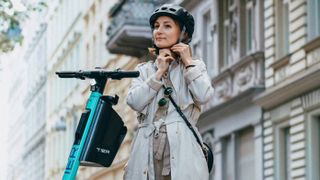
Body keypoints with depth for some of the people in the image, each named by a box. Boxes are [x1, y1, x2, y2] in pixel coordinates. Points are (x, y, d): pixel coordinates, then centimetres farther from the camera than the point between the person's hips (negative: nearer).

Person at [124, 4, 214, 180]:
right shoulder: (144, 69, 20)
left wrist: (188, 62, 3)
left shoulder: (194, 66, 15)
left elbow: (204, 96, -5)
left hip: (180, 148, -2)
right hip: (148, 148, 2)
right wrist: (159, 72, 2)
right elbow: (134, 102, 2)